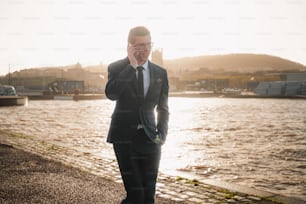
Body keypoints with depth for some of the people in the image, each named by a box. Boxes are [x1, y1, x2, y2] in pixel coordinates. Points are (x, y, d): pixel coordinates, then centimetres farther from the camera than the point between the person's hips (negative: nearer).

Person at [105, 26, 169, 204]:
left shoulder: (160, 73, 6)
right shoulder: (116, 68, -2)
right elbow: (111, 94, -22)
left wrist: (162, 134, 2)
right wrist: (131, 66, -20)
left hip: (150, 138, 3)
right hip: (125, 137, -3)